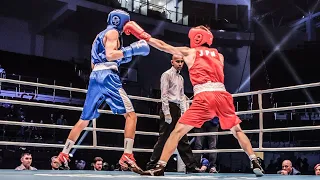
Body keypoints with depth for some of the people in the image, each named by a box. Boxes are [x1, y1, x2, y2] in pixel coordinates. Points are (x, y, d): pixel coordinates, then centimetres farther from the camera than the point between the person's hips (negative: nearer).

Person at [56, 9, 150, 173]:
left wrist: (121, 58, 26)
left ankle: (63, 155, 16)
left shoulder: (100, 35, 30)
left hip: (95, 76, 9)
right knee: (131, 115, -10)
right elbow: (109, 55, -12)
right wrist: (131, 50, -7)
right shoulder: (112, 32, 4)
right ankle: (127, 157, -22)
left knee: (84, 120, 14)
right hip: (107, 76, -9)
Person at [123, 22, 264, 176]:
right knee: (237, 131, 20)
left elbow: (162, 46, 17)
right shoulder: (219, 55, 24)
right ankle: (255, 163, 16)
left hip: (204, 96, -4)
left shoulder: (190, 52, 15)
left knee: (178, 131, 0)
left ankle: (160, 167, -6)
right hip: (222, 95, 4)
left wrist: (143, 35, 26)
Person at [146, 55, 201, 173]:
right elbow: (164, 95, -12)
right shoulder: (167, 75, -4)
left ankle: (191, 166, 10)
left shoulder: (181, 78, 20)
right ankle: (151, 165, 0)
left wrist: (184, 112, 10)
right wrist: (167, 113, -18)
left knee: (183, 139, 7)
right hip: (169, 107, -8)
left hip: (177, 109, 8)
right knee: (163, 138, -7)